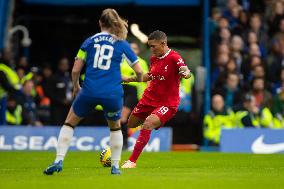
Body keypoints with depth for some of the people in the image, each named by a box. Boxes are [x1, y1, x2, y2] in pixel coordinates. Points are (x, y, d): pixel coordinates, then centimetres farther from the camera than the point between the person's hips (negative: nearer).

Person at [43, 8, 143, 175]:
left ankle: (59, 161, 4)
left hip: (89, 91, 0)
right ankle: (115, 166, 23)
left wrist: (76, 87, 24)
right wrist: (136, 79, 29)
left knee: (69, 124, 19)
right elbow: (139, 72, 6)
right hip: (113, 94, 0)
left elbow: (75, 70, 6)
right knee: (115, 127, 28)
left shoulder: (89, 41, 10)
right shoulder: (122, 44, 7)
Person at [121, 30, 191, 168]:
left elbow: (186, 71, -33)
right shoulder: (153, 58, 5)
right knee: (131, 124, 19)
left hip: (167, 103, -8)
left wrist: (185, 73, -57)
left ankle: (132, 161, -22)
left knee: (147, 125, -28)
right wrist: (129, 79, 22)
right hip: (149, 98, 8)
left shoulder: (174, 57, -17)